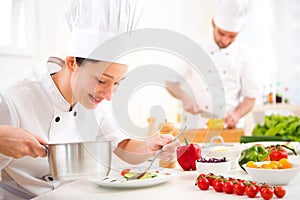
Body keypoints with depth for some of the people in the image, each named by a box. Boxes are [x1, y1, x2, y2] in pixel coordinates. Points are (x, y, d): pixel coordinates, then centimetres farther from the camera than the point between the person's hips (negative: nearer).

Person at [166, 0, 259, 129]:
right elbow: (171, 83, 8)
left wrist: (236, 115, -15)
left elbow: (250, 98, 4)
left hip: (229, 127, 0)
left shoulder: (245, 55, 1)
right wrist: (185, 97, -11)